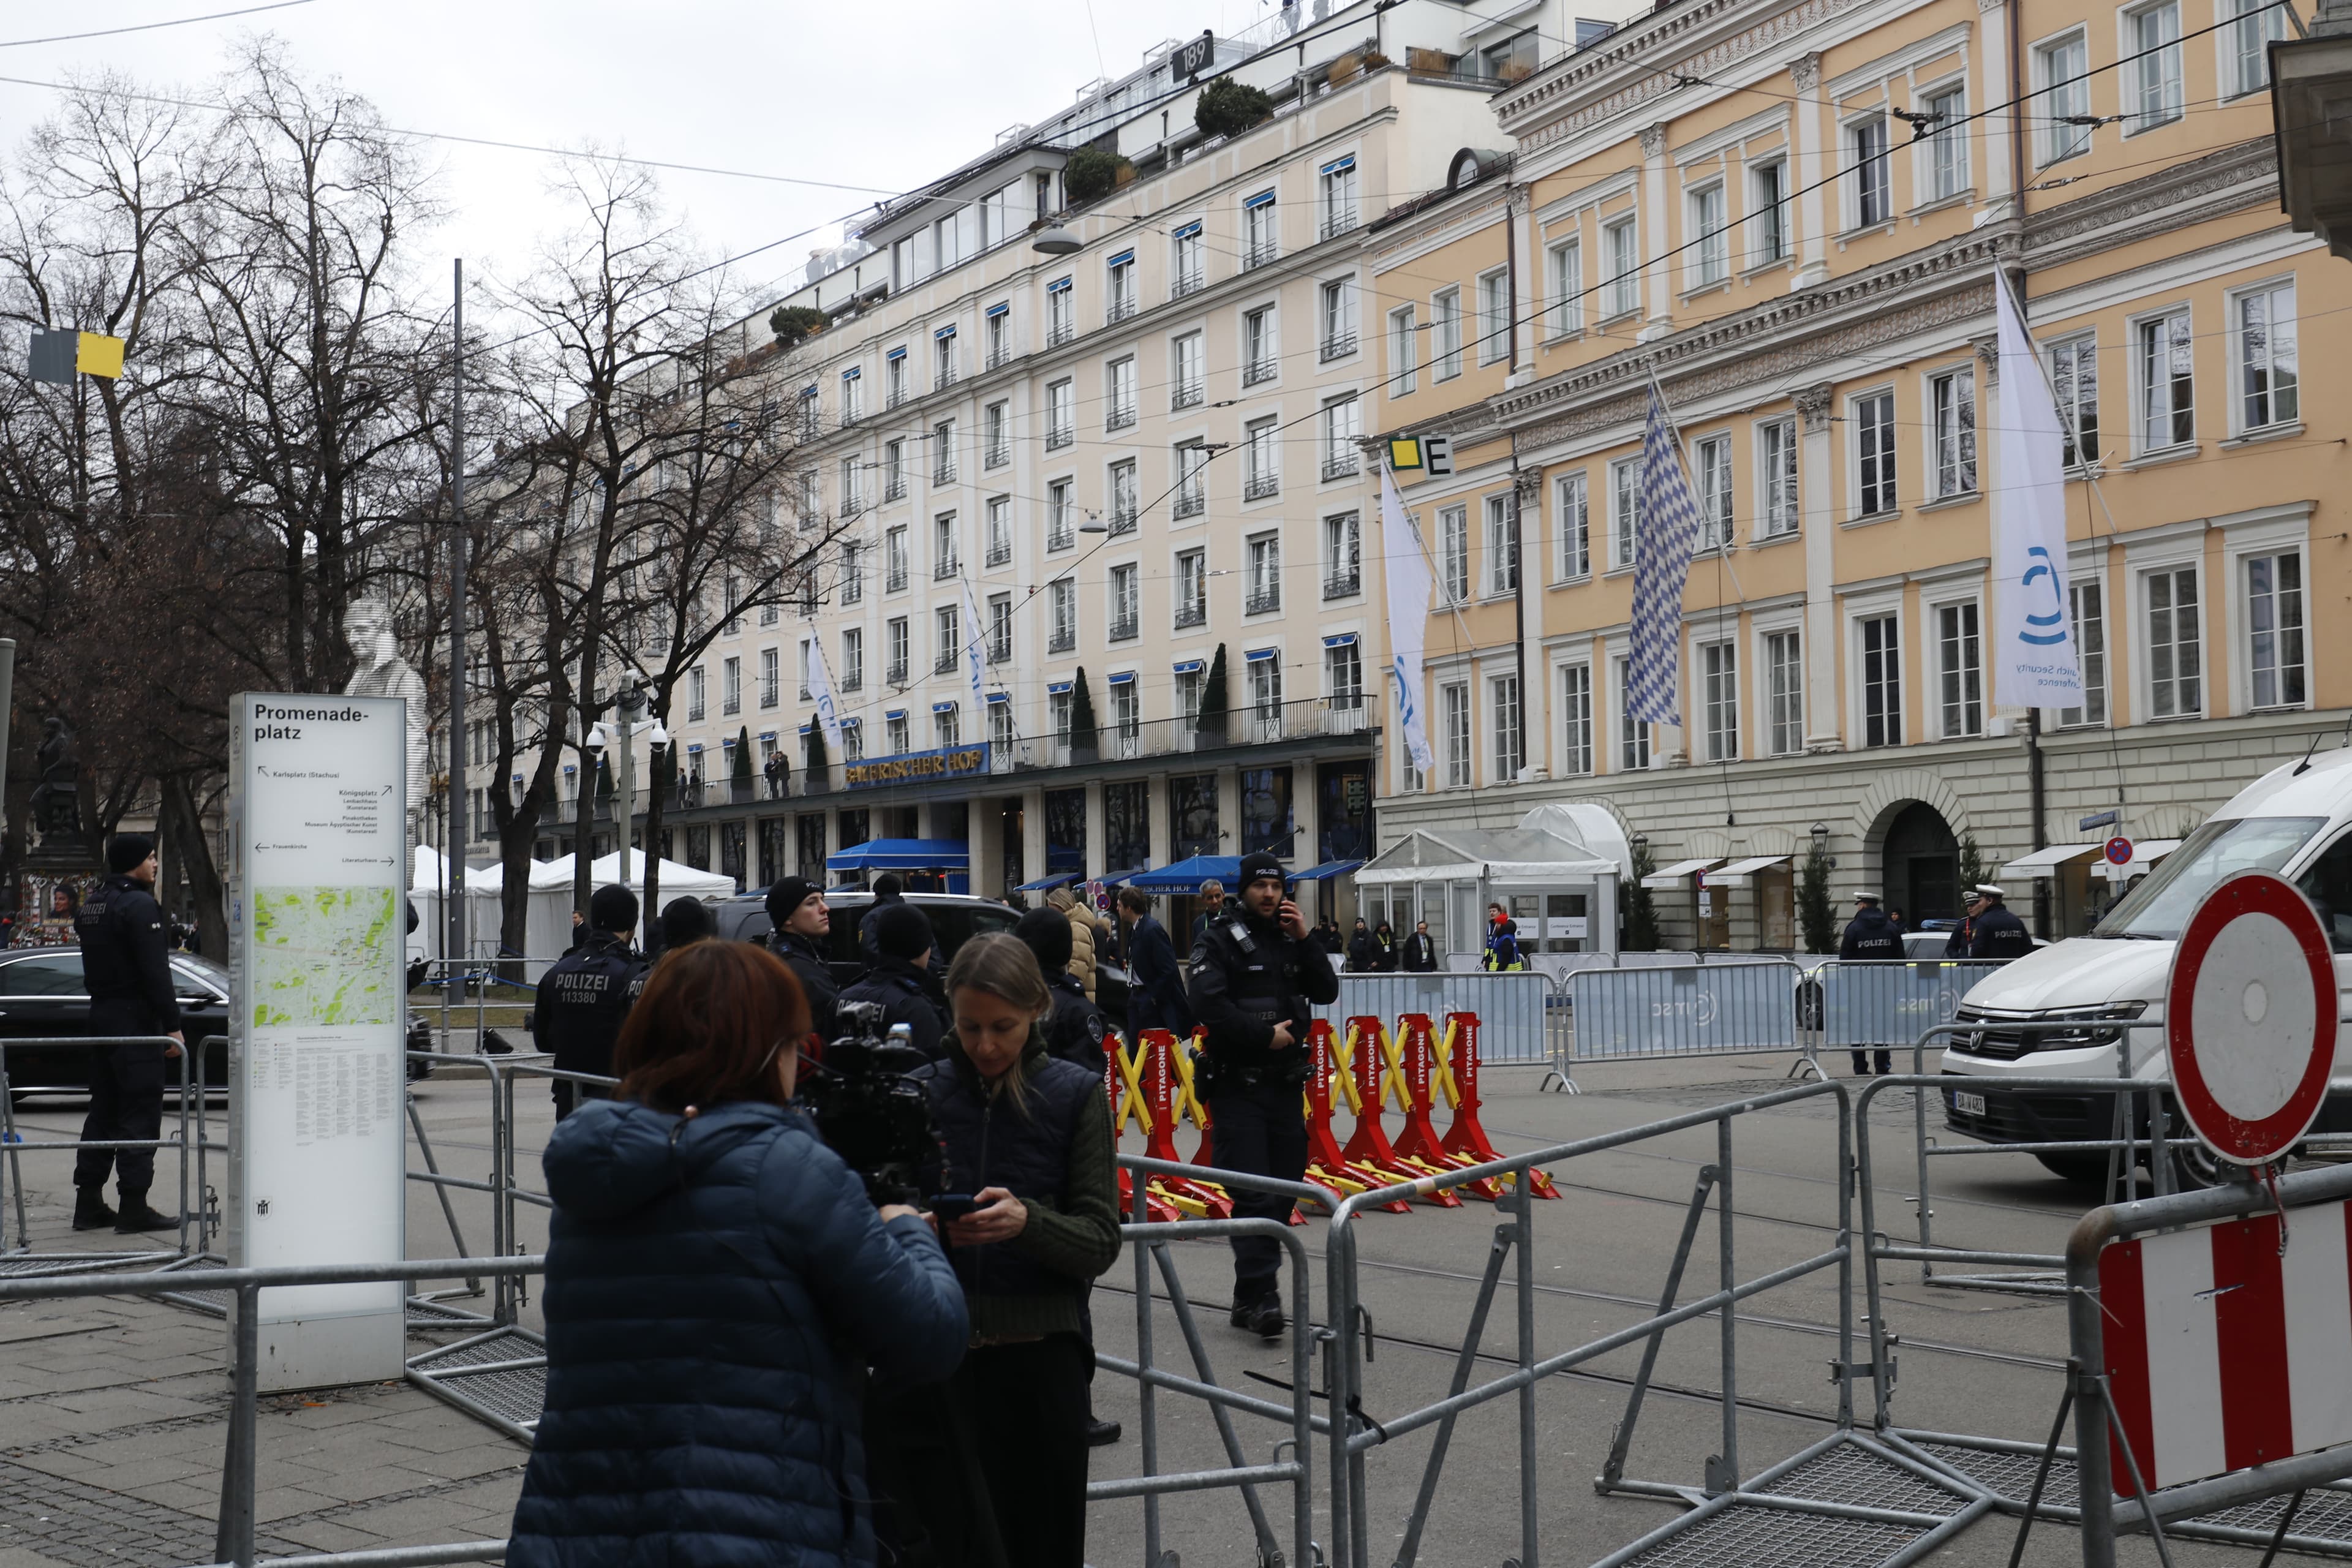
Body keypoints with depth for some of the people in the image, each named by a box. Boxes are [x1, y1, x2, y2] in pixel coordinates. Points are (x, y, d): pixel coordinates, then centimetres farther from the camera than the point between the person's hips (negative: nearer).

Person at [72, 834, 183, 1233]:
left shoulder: (90, 904, 14)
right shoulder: (140, 905, -15)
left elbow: (95, 966, 18)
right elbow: (155, 972, -19)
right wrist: (173, 1027, -17)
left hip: (101, 1016, 9)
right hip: (136, 1019, -9)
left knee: (103, 1110, 13)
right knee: (140, 1114, -5)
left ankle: (89, 1203, 16)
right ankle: (134, 1207, -5)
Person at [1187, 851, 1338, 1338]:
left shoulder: (1291, 940, 12)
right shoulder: (1219, 942, -4)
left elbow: (1326, 992, 4)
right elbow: (1209, 1005, -17)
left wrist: (1305, 941, -6)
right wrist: (1265, 1034, -15)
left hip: (1286, 1084, 6)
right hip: (1238, 1085, -6)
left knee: (1283, 1190, 8)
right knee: (1253, 1193, -12)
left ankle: (1250, 1298, 16)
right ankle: (1260, 1296, -13)